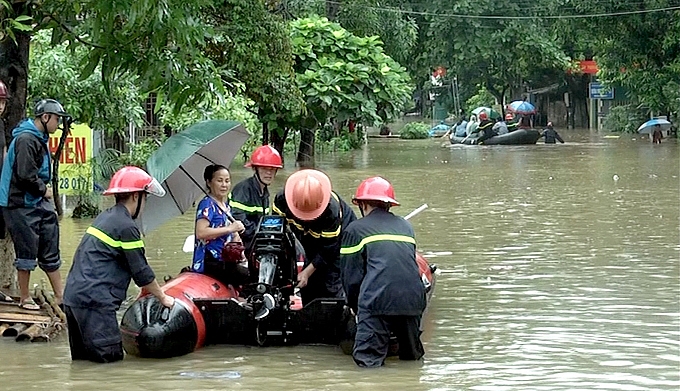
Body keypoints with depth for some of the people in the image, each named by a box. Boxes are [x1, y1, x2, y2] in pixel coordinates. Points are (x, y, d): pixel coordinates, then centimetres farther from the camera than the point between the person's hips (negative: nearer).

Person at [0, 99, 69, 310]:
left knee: (50, 251, 12)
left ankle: (59, 296, 18)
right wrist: (44, 190, -11)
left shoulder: (40, 139, 13)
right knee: (27, 251, -1)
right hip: (22, 205, -10)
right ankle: (24, 298, 11)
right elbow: (25, 174, -26)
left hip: (39, 204, 10)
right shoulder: (26, 139, -19)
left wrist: (45, 189, 5)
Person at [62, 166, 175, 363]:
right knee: (110, 357, -10)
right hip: (94, 302, -10)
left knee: (82, 360, 14)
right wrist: (162, 297, 9)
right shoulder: (126, 227, -9)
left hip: (72, 297, 10)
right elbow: (142, 273, -6)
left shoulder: (104, 217, 19)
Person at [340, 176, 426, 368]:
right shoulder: (406, 227, 24)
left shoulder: (355, 229, 9)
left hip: (377, 301, -4)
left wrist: (354, 306, 24)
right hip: (413, 300, 4)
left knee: (368, 360, -9)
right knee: (412, 357, 17)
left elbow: (351, 275, 8)